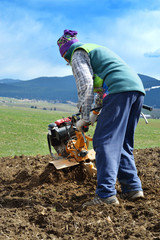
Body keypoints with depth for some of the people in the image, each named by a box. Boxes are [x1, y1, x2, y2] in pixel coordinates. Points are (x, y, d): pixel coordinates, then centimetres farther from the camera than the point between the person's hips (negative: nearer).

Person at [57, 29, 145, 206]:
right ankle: (132, 188, 9)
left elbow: (85, 85, -7)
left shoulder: (78, 55, 8)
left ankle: (106, 194, -20)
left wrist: (84, 118, -3)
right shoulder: (97, 49, 36)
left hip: (120, 90, -9)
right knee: (123, 143, 14)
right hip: (138, 87, 9)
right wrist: (96, 111, 42)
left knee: (105, 142, -11)